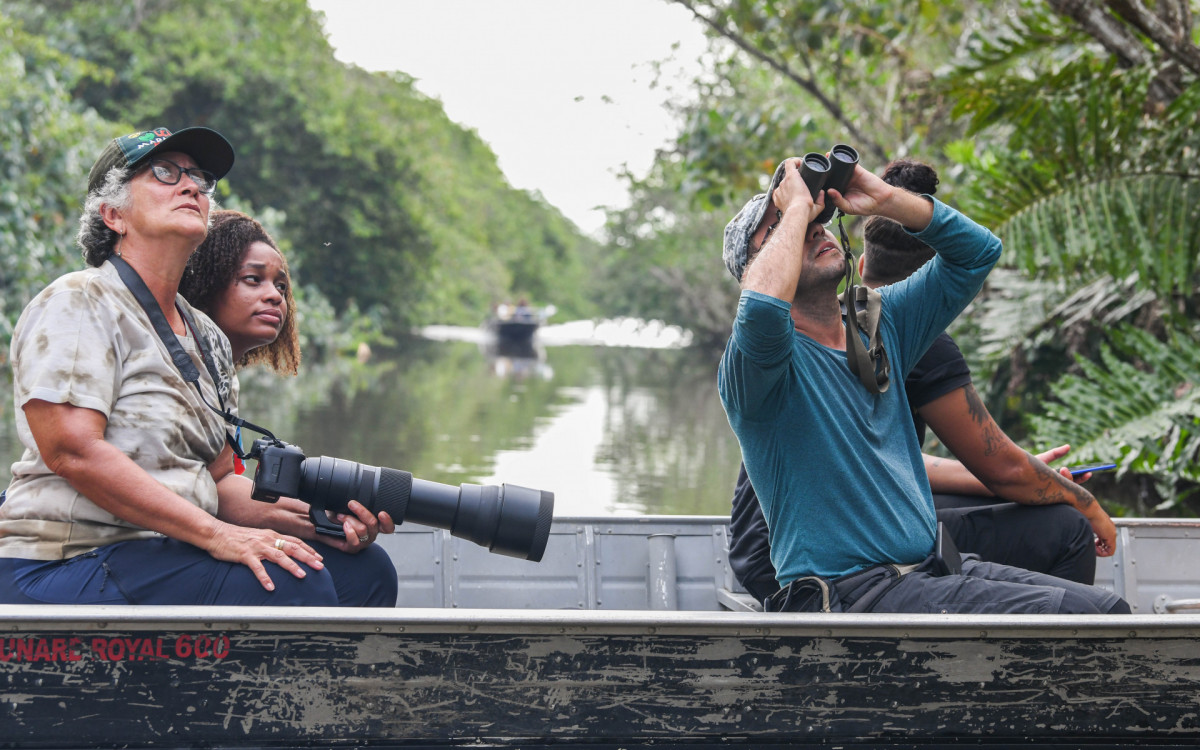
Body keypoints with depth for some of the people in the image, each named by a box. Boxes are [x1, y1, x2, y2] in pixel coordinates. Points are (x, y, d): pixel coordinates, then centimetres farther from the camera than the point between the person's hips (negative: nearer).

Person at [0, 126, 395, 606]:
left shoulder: (207, 338, 20)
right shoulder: (78, 303, -6)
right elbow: (73, 450, -19)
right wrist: (216, 534, -24)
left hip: (162, 553, 9)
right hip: (64, 566, -9)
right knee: (292, 584, -27)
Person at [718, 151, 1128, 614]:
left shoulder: (878, 323, 16)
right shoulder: (753, 360, -7)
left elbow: (977, 250, 18)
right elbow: (761, 307, -32)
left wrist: (886, 200, 3)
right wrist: (796, 208, -15)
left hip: (933, 568, 8)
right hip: (847, 589, -8)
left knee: (1107, 608, -10)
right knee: (1072, 612, -22)